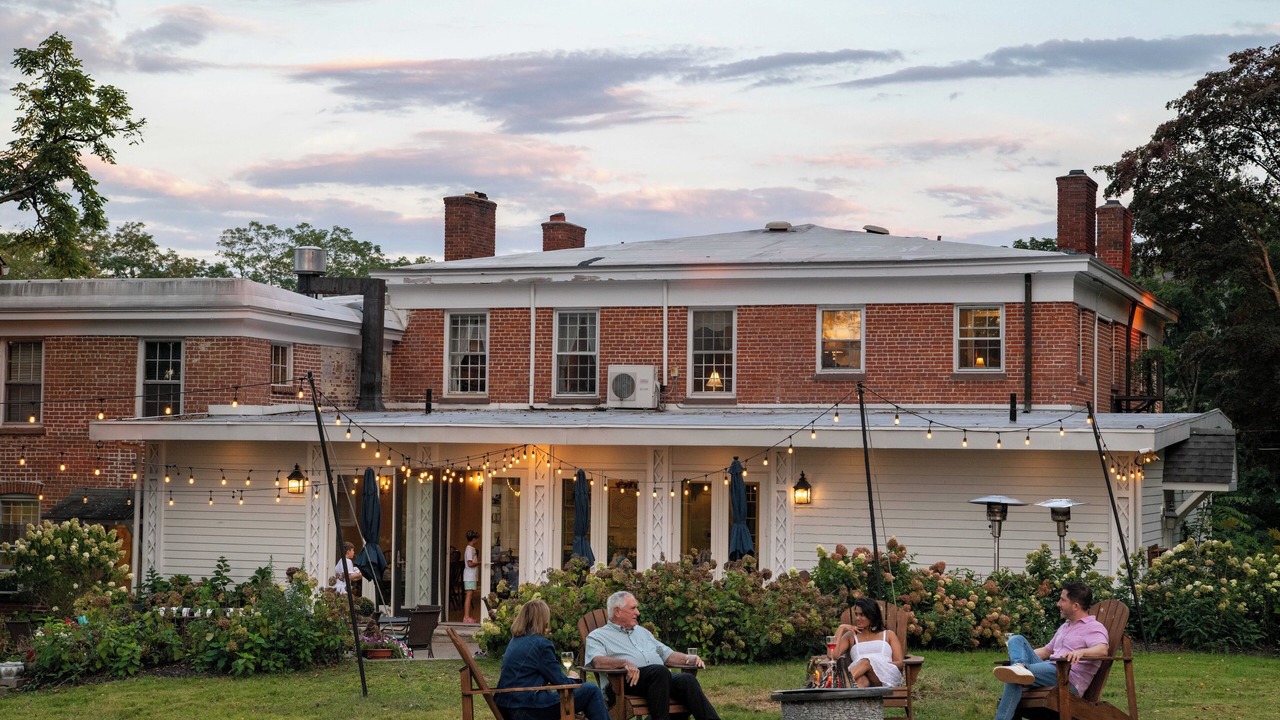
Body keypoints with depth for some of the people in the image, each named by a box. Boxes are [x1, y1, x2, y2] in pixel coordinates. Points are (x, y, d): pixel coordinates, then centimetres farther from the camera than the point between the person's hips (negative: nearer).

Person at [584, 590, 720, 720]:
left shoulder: (642, 632, 34)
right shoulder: (597, 636, 12)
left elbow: (667, 654, 33)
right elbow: (597, 661, -8)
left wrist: (688, 658, 11)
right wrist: (625, 663, -26)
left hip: (662, 677, 6)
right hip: (631, 680, -5)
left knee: (687, 679, -26)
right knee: (659, 671, -36)